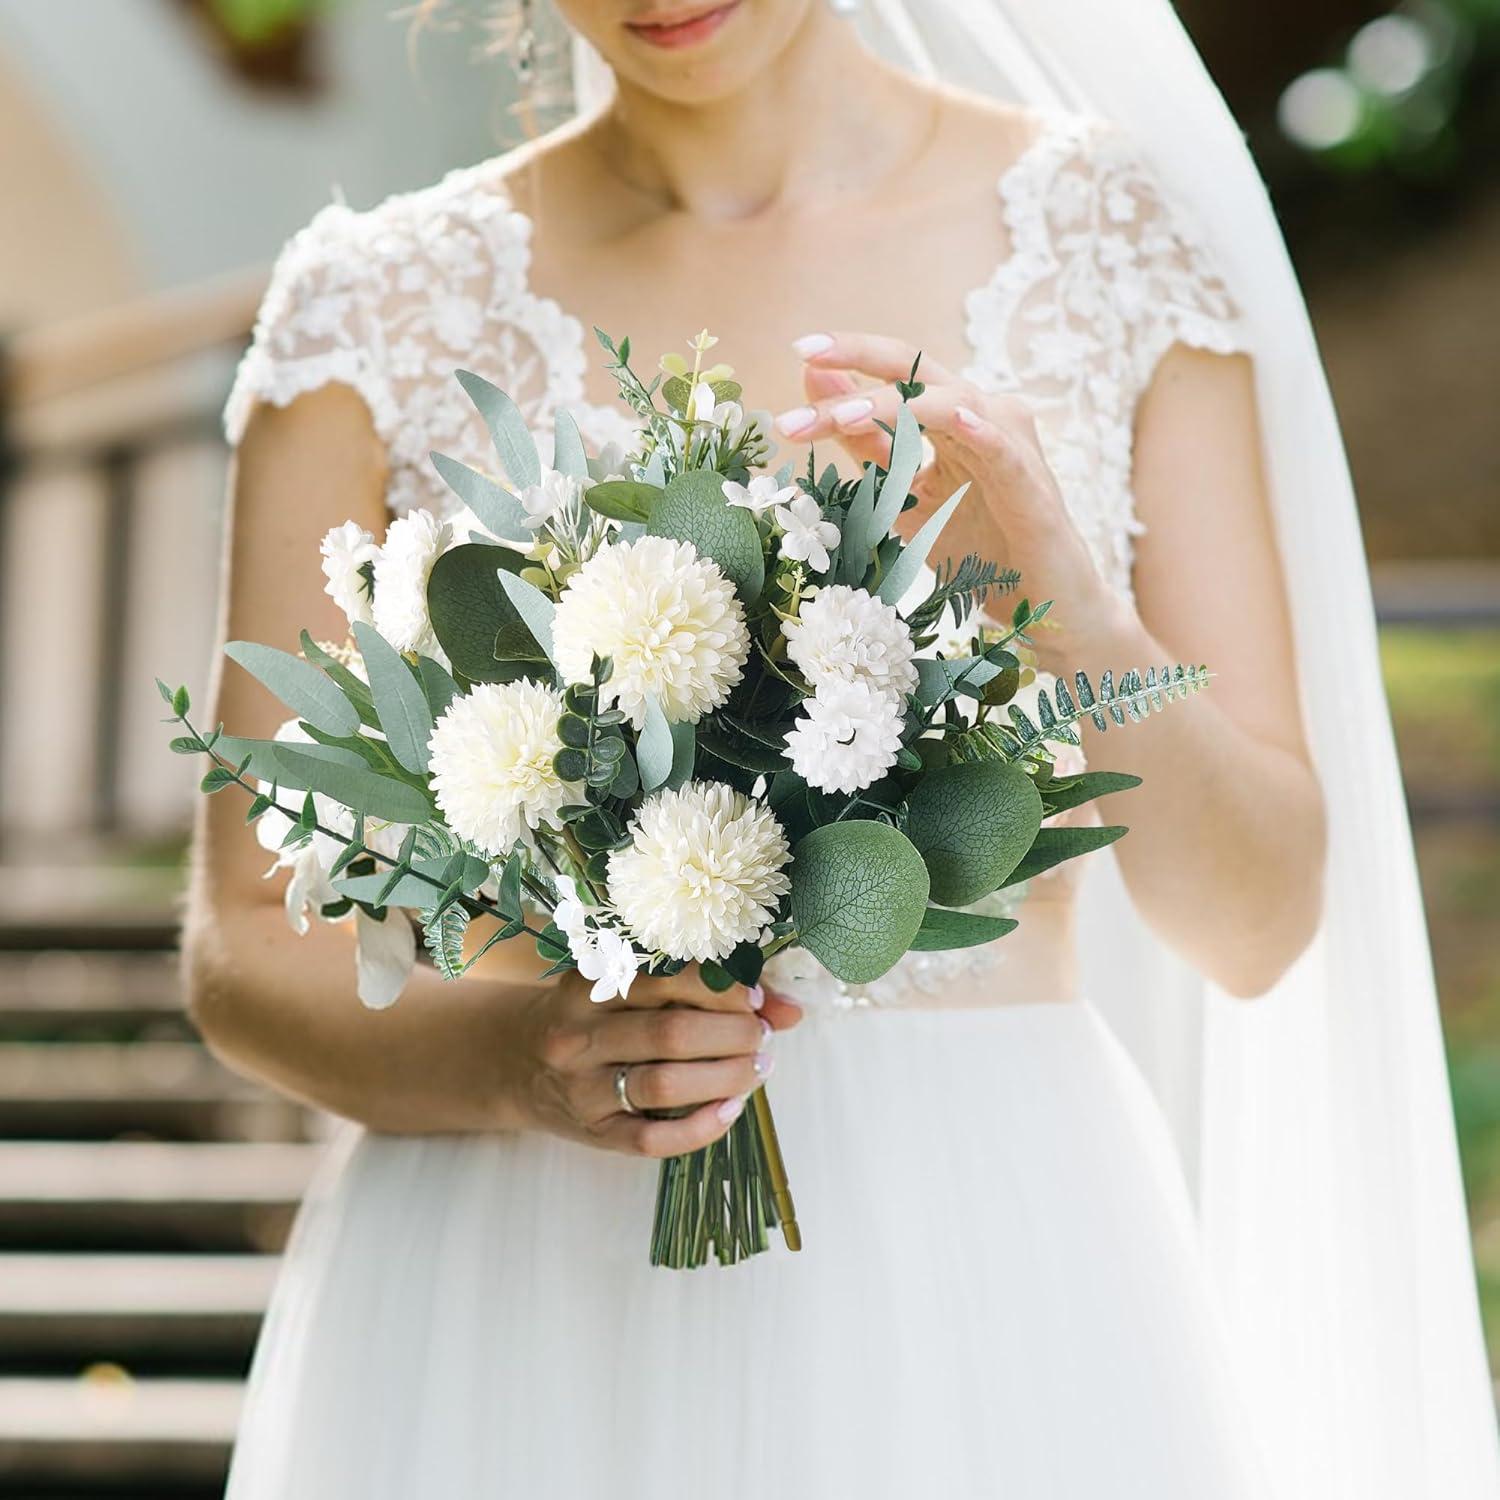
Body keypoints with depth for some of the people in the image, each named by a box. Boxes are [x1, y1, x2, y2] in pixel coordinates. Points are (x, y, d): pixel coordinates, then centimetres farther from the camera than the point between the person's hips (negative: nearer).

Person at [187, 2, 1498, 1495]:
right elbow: (249, 948, 0)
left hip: (994, 1277, 1)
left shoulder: (1118, 233, 1)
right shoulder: (378, 308, -1)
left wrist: (1056, 604, -19)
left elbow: (1255, 916, -1)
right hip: (526, 1310, 0)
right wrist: (519, 1058, -19)